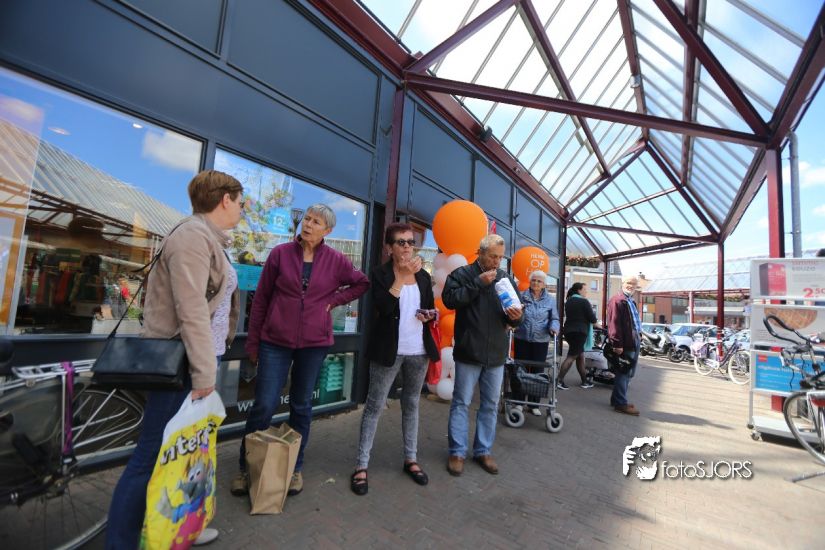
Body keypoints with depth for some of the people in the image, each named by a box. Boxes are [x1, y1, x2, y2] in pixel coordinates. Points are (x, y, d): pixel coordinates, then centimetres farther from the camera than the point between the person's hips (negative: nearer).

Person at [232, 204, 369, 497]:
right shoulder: (281, 253, -2)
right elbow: (261, 298, 2)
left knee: (302, 405, 13)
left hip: (314, 343, 1)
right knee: (264, 405, 2)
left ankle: (295, 468, 31)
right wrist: (252, 341, 5)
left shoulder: (336, 260, -1)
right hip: (275, 341, 0)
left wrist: (334, 299, -2)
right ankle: (245, 467, 26)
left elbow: (362, 283, 11)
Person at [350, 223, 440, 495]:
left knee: (411, 403, 16)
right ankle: (362, 465, 15)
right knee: (375, 405, 3)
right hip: (389, 350, -4)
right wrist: (403, 275, -20)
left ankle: (411, 459, 31)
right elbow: (384, 306, -21)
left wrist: (429, 316, -5)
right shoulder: (380, 273, -5)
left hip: (419, 350, 5)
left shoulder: (424, 276, 9)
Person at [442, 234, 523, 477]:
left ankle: (483, 450, 30)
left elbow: (513, 318, 13)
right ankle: (457, 452, 20)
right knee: (461, 402, 6)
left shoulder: (506, 279, 9)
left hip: (496, 353, 5)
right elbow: (450, 299, -20)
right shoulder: (462, 273, -3)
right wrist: (479, 283, -20)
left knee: (491, 404, 14)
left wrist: (516, 317, -11)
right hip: (469, 352, -4)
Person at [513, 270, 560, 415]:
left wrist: (553, 327, -17)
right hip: (522, 339, 0)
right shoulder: (522, 296, 2)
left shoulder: (551, 300, 5)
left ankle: (534, 404, 20)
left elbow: (554, 319, 4)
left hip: (541, 341, 1)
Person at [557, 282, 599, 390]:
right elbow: (592, 318, -6)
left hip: (568, 331, 8)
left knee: (580, 355, 15)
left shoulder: (568, 301, 14)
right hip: (579, 331, -8)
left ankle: (584, 381, 21)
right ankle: (559, 381, -11)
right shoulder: (584, 301, -8)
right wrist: (598, 325, 14)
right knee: (571, 356, -7)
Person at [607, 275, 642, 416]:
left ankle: (617, 399, 27)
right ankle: (621, 404, 4)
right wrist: (617, 344, -24)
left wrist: (638, 335, 14)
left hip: (634, 341, 10)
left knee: (628, 373, 16)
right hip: (625, 343, -10)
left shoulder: (631, 302, 20)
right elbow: (614, 323, -19)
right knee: (623, 373, -4)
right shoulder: (617, 300, -11)